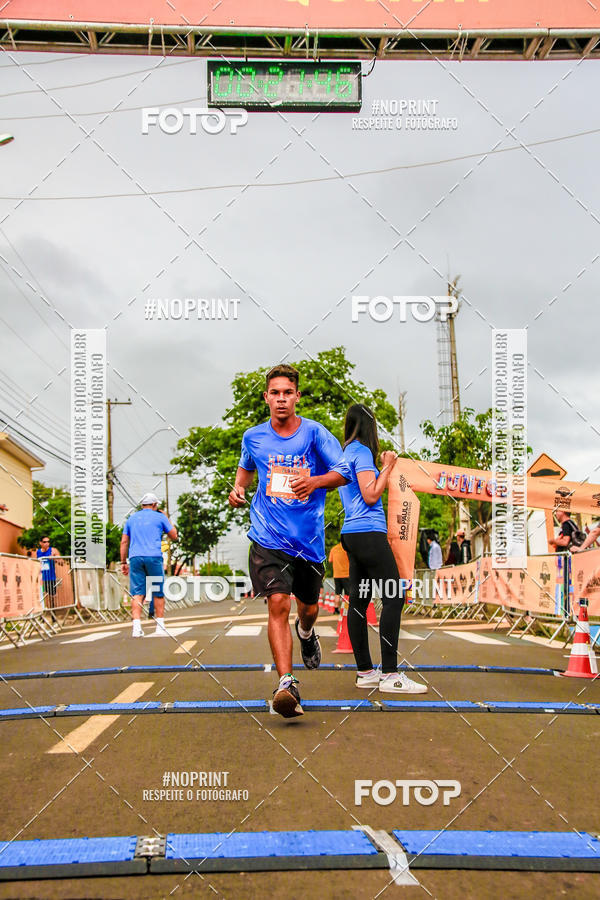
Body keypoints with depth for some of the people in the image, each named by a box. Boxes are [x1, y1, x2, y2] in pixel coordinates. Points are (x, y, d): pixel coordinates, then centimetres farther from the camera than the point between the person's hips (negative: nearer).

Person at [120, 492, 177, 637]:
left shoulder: (132, 518, 18)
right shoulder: (160, 517, 8)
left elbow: (124, 542, 14)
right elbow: (174, 536, 14)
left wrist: (123, 562, 17)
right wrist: (167, 519, 24)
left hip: (135, 558, 2)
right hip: (154, 557, -2)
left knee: (137, 593, -2)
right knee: (158, 593, 6)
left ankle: (136, 627, -14)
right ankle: (160, 628, 7)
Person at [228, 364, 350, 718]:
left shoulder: (314, 432, -2)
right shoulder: (253, 437, 5)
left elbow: (345, 471, -3)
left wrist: (315, 481, -21)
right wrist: (238, 488, 5)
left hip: (310, 538, 1)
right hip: (269, 537, 0)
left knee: (308, 607, 17)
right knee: (278, 603, -18)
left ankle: (306, 633, 55)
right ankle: (286, 684, -19)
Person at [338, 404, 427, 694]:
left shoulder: (346, 453, 19)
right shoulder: (361, 452, -8)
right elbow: (371, 495, -15)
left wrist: (384, 466, 25)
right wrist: (387, 467, -5)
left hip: (352, 534, 10)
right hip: (369, 532, -10)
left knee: (358, 600, 8)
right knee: (394, 597, -10)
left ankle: (364, 671, 13)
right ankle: (390, 675, -12)